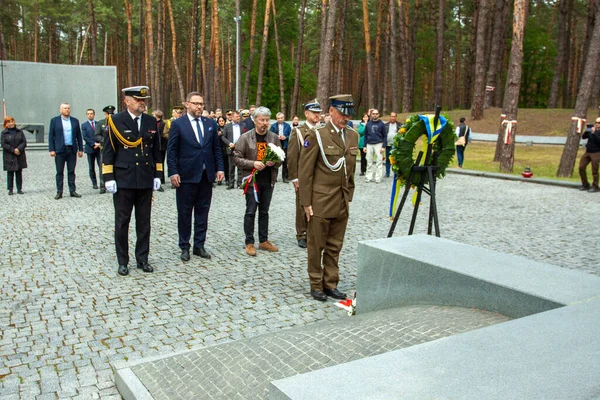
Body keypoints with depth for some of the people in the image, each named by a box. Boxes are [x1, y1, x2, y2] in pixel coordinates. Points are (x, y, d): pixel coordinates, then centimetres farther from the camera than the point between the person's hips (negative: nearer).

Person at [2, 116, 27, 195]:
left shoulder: (20, 132, 7)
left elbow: (24, 142, 1)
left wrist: (19, 149, -16)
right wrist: (13, 150, -16)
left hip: (20, 156, 2)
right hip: (9, 157, -2)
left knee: (19, 173, 7)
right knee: (10, 173, 2)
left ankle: (19, 189, 13)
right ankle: (10, 189, 8)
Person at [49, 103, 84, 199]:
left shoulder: (75, 121, 10)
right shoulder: (54, 120, 4)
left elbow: (79, 136, 11)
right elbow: (51, 136, 2)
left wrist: (80, 149, 6)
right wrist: (51, 150, -6)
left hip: (72, 149, 2)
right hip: (60, 150, -2)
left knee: (71, 171, 5)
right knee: (59, 172, 2)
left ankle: (72, 191, 10)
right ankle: (59, 192, 6)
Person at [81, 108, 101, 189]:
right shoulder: (84, 125, 6)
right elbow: (85, 137, -4)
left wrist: (99, 144, -9)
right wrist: (94, 144, -13)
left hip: (99, 147, 0)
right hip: (90, 148, 0)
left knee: (101, 165, -11)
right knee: (91, 167, 6)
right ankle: (94, 183, 14)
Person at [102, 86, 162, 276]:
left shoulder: (151, 121, 8)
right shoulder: (116, 121, -4)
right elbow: (108, 151, -4)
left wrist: (157, 175, 7)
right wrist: (108, 177, -9)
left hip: (146, 180, 4)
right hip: (123, 180, -3)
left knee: (144, 222, 9)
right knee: (122, 222, 5)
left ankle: (142, 259, 21)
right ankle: (122, 262, 16)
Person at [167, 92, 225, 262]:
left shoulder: (211, 123, 9)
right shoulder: (178, 124, -2)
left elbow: (217, 148, 11)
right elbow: (172, 150, -5)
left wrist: (220, 168, 3)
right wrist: (173, 172, -12)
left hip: (206, 175, 4)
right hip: (186, 176, -3)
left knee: (202, 212, 9)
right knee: (184, 213, 6)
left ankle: (199, 246, 19)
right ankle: (184, 247, 17)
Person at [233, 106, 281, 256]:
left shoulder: (274, 138, 3)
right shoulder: (245, 137, -6)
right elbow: (236, 158, -6)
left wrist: (274, 162, -12)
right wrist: (253, 163, -19)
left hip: (268, 181, 4)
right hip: (252, 180, -3)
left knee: (264, 212, 13)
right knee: (251, 212, 1)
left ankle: (264, 241, 23)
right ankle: (249, 243, 11)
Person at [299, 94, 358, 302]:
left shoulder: (353, 135, 9)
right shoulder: (316, 135, -9)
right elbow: (305, 172, -9)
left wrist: (349, 197, 13)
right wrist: (306, 203, -11)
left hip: (342, 203, 5)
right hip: (320, 202, -5)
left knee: (335, 247, 13)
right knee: (316, 246, 7)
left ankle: (331, 283, 25)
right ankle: (316, 285, 20)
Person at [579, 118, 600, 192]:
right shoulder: (591, 129, 11)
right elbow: (583, 137, 10)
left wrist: (594, 133, -25)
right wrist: (587, 131, -7)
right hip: (587, 152, 6)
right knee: (581, 167, 2)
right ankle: (585, 185, 15)